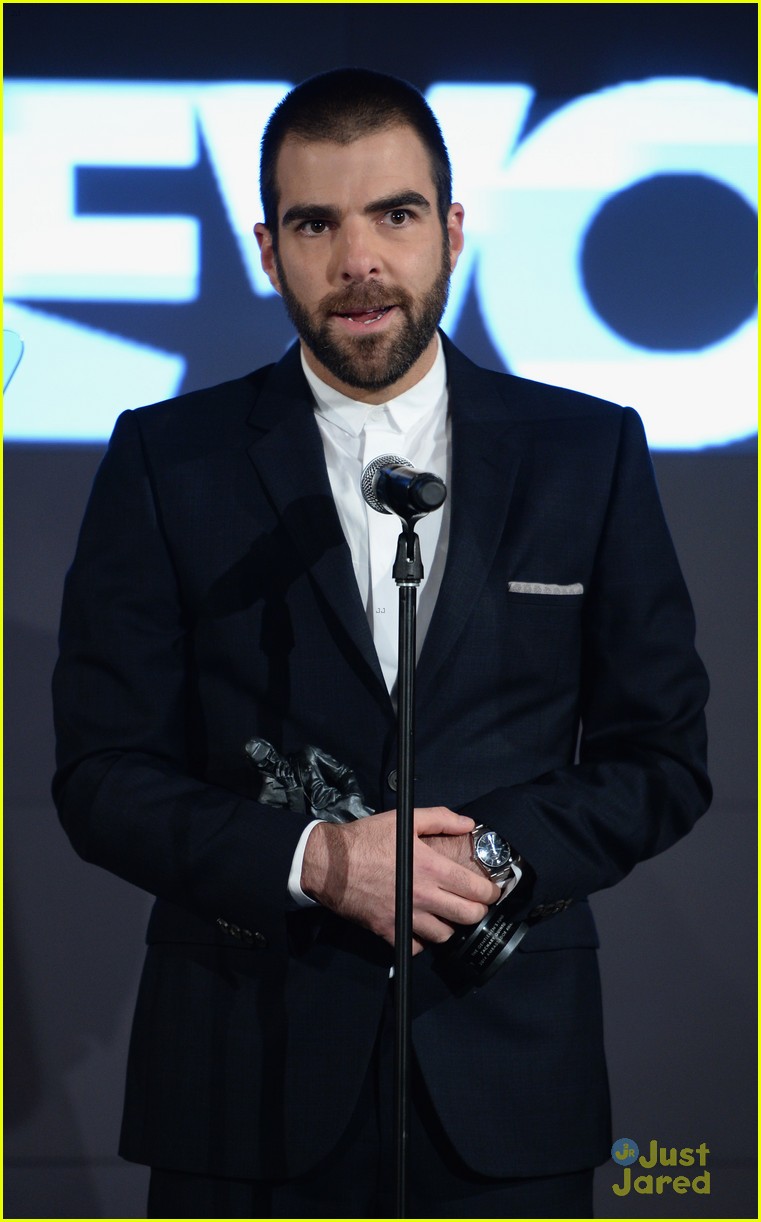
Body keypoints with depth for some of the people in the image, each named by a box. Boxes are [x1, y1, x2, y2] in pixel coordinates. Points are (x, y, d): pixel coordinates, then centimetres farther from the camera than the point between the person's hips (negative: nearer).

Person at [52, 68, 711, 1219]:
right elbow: (101, 776, -2)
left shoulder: (589, 453, 4)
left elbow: (665, 758, 5)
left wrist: (491, 857, -12)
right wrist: (312, 862, -17)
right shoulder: (167, 461, 1)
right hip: (247, 1073, -1)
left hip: (507, 1074, 1)